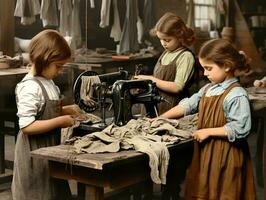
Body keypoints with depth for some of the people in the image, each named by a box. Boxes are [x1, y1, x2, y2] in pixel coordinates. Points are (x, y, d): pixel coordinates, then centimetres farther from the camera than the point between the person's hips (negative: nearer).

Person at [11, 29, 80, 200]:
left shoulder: (47, 82, 7)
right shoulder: (30, 87, -22)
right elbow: (27, 126, -27)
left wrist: (65, 110, 5)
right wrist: (60, 121, -23)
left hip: (50, 149, 9)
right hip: (35, 153, -9)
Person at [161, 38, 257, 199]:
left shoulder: (237, 95, -18)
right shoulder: (208, 89, 8)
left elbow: (240, 129, -22)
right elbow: (188, 105, 13)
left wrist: (208, 132, -18)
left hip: (225, 155, -8)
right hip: (206, 151, 8)